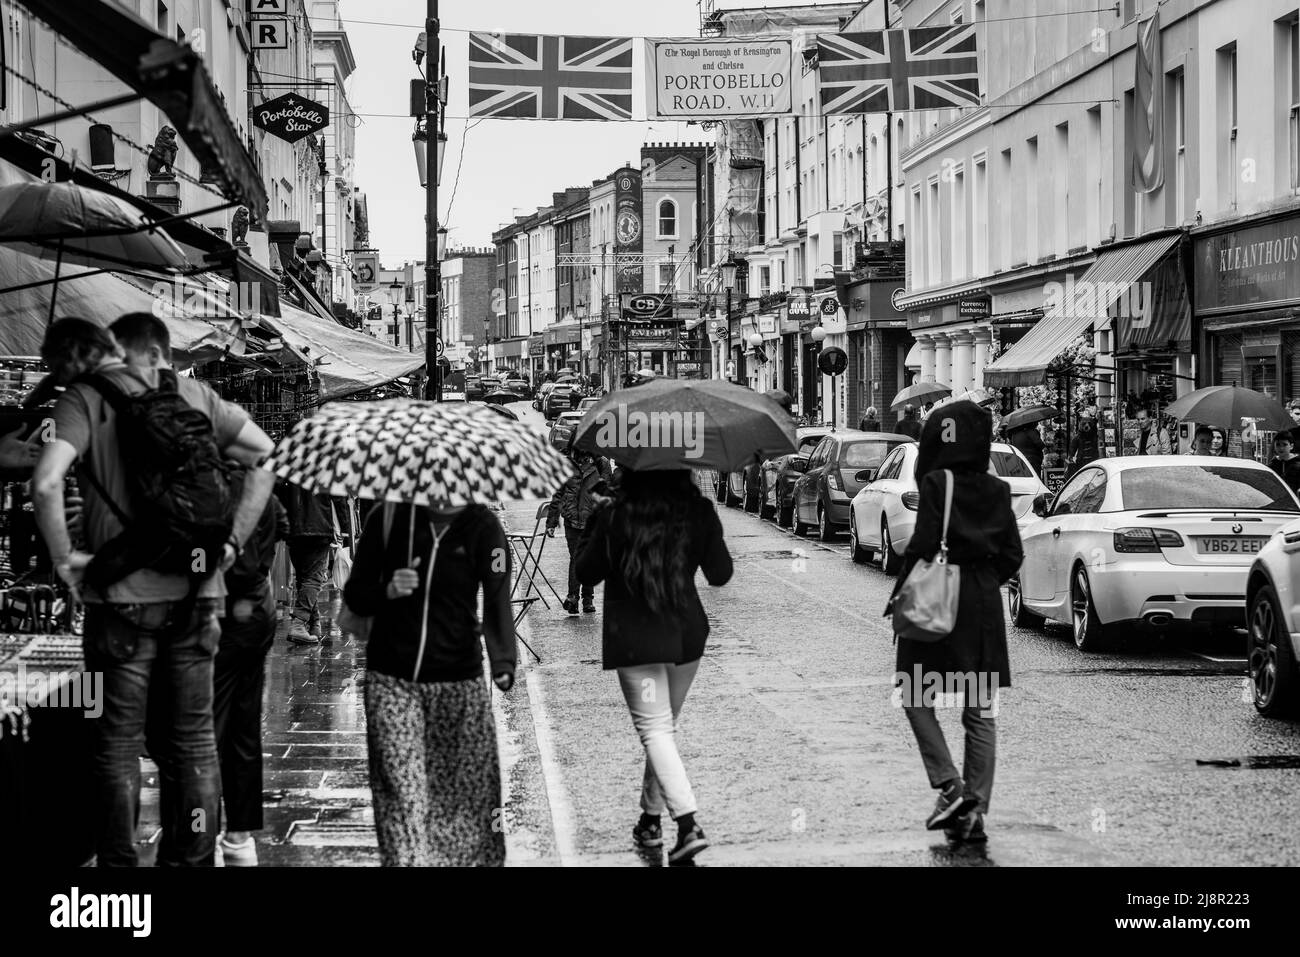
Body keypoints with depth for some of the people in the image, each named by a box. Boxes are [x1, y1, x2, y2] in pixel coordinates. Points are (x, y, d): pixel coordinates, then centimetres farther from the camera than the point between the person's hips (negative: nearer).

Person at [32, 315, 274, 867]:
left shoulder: (84, 400, -5)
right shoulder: (192, 393, 6)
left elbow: (46, 484, -21)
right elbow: (268, 457, 7)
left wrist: (64, 559, -8)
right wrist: (234, 538, 6)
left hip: (123, 597, -3)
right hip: (196, 593, 3)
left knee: (119, 744, 6)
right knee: (193, 740, 11)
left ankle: (119, 863, 9)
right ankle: (193, 860, 16)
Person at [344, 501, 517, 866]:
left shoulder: (483, 525, -5)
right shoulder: (387, 518, -2)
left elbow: (497, 600, -17)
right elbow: (354, 593, 7)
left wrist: (504, 664, -33)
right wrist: (387, 592, -16)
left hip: (459, 681, 0)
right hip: (391, 681, 0)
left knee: (469, 784, 2)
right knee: (401, 791, -5)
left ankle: (475, 858, 20)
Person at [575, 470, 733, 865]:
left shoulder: (614, 517, -9)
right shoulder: (699, 512, -3)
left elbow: (586, 573, 0)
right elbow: (720, 574, 3)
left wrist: (596, 529, 14)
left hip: (634, 637, -3)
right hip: (686, 634, 4)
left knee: (655, 729, -5)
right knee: (664, 725, 19)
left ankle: (688, 824, -20)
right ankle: (651, 816, 26)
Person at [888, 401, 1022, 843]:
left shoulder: (936, 483, -9)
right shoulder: (997, 491, 6)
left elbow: (923, 545, -15)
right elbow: (1012, 554, 6)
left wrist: (900, 594, -6)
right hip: (985, 607, 5)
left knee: (915, 695, 9)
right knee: (980, 711, 7)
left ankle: (949, 786, -6)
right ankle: (974, 809, 5)